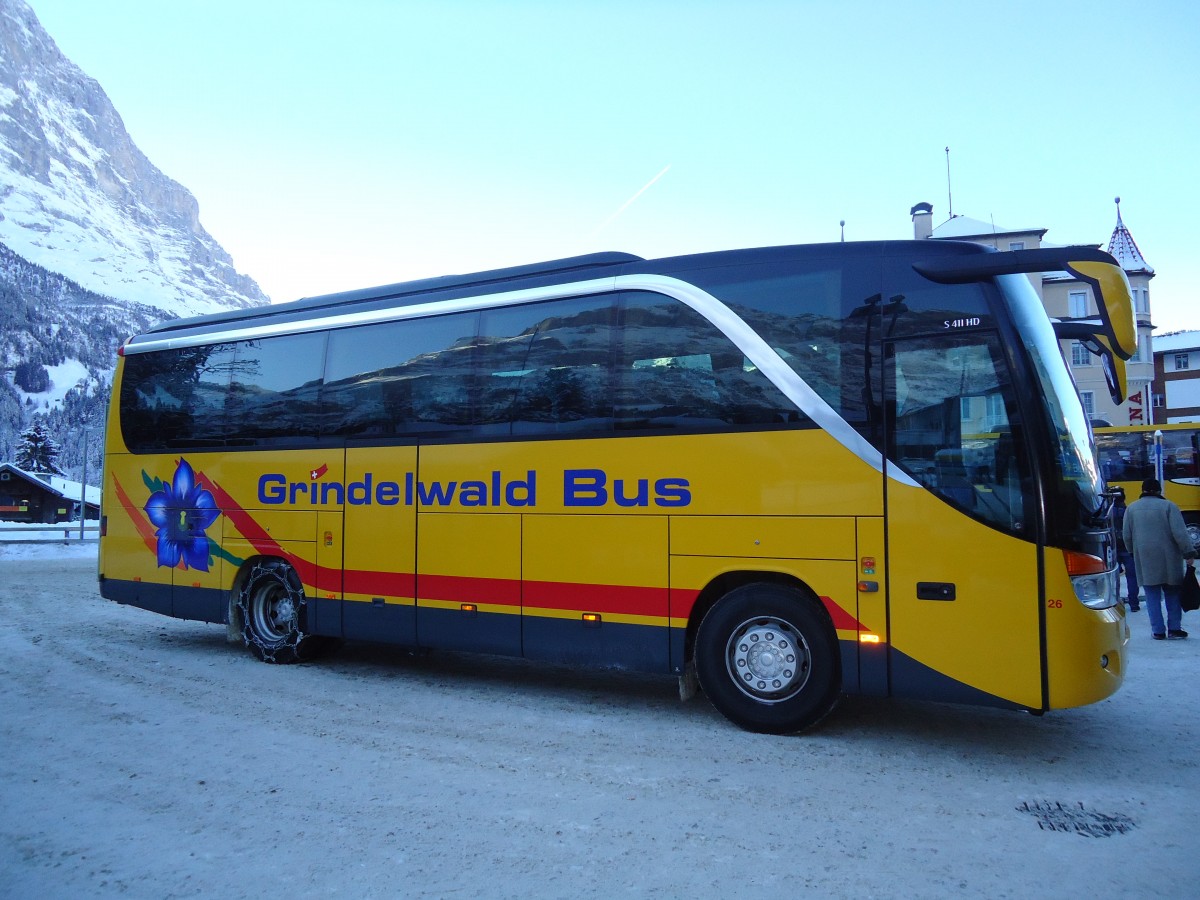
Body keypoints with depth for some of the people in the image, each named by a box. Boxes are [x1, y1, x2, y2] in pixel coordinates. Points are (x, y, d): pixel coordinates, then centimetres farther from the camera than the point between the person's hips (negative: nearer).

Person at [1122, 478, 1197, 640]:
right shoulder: (1168, 506, -4)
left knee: (1153, 596, 5)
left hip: (1144, 559, 1)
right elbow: (1180, 533, -11)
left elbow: (1127, 535, 6)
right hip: (1168, 559, -1)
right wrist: (1189, 553, -6)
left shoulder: (1132, 508, 4)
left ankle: (1158, 631, 4)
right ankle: (1174, 628, 12)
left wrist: (1133, 552, 21)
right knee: (1172, 593, 12)